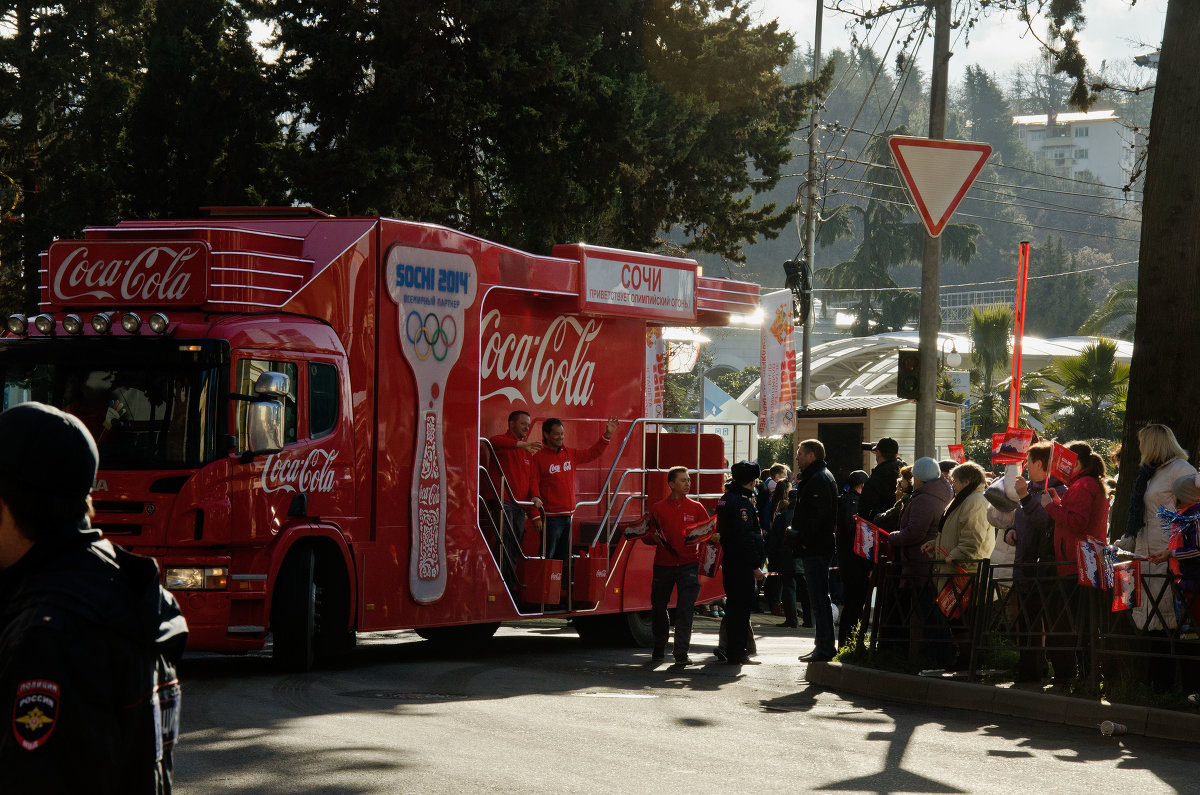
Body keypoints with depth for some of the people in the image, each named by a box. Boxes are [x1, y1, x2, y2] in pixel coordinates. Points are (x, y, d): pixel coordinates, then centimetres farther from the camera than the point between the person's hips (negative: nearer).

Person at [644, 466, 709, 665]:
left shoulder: (696, 508, 7)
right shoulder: (657, 508, 6)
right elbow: (646, 535, 9)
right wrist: (655, 538, -12)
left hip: (688, 564, -1)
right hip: (663, 564, 1)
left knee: (685, 609, -9)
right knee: (659, 607, 9)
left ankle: (681, 652, -9)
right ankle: (659, 649, 26)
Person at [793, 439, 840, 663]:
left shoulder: (819, 479, -14)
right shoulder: (813, 477, 20)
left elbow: (820, 514, -23)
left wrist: (806, 541, -20)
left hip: (815, 549, -11)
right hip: (814, 549, 11)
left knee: (819, 598, -10)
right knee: (818, 597, 13)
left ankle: (825, 648, -10)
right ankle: (823, 645, 18)